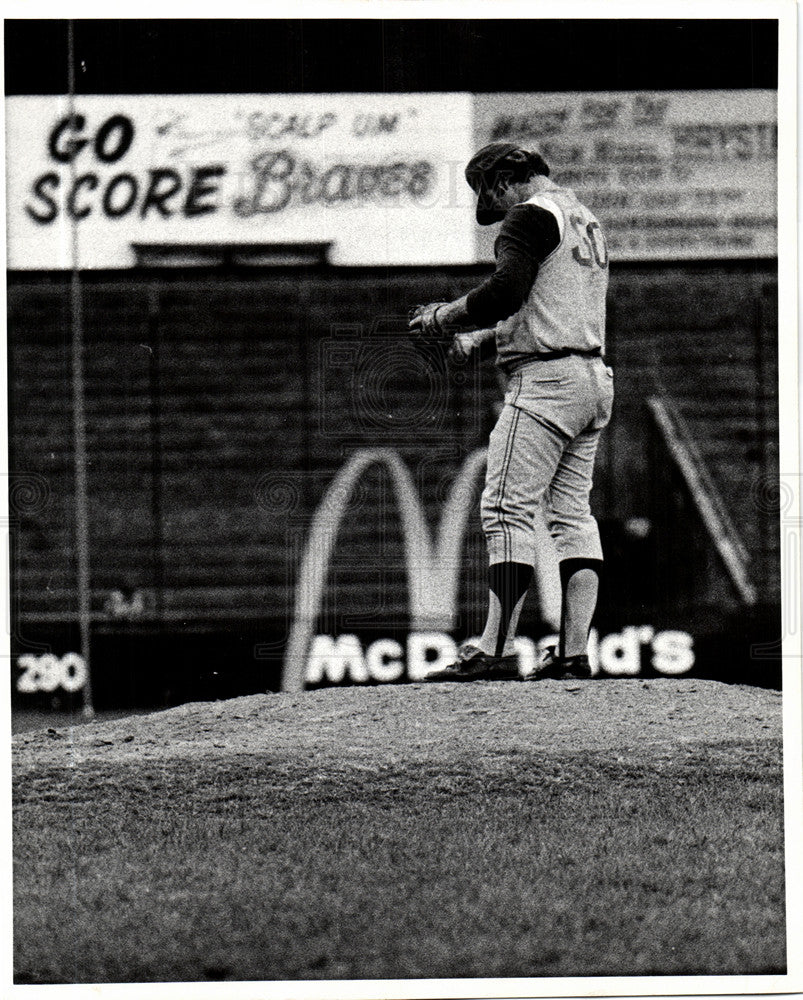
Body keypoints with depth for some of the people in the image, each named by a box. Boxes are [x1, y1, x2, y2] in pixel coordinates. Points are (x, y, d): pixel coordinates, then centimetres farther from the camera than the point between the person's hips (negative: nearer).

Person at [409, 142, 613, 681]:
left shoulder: (531, 216, -8)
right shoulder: (587, 221, 22)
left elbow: (508, 287, -22)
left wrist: (447, 315, -8)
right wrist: (483, 334, 30)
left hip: (545, 381, -10)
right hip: (594, 381, 10)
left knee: (508, 510, -11)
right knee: (573, 515, 8)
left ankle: (497, 650, -17)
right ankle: (574, 652, 3)